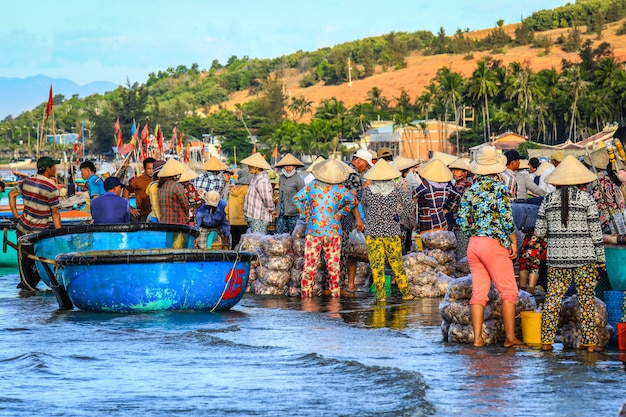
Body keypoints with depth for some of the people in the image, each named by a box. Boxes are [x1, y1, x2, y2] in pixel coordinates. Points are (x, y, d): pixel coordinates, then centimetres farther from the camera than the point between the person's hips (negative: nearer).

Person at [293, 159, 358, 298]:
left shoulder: (313, 185, 0)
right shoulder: (340, 188, -5)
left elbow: (296, 198, 3)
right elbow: (353, 201, -12)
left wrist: (304, 214, 7)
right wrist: (340, 213, -2)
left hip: (313, 230, 0)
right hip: (333, 231, 0)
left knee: (310, 262, 4)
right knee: (333, 264, 9)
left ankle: (306, 292, 4)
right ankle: (335, 292, 12)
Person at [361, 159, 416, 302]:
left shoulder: (367, 191, -4)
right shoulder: (395, 191, -4)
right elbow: (411, 204, 2)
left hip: (372, 232, -1)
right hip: (392, 232, 1)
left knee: (376, 264, 3)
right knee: (396, 263, 9)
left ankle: (381, 294, 1)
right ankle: (405, 292, 14)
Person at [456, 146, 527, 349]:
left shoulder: (471, 190, 8)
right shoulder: (499, 187, -8)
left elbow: (462, 221, 6)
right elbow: (506, 218, -13)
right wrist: (513, 242, -4)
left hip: (473, 245, 6)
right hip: (495, 243, -6)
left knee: (479, 292, 7)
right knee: (508, 292, 0)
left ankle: (477, 338, 4)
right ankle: (510, 337, -2)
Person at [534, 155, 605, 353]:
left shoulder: (548, 199, 3)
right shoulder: (586, 199, -4)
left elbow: (539, 231, 5)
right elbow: (596, 232, -3)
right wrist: (601, 260, 3)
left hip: (556, 257, 2)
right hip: (584, 258, -2)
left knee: (552, 298, 6)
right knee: (586, 300, 3)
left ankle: (546, 341, 4)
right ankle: (590, 342, 3)